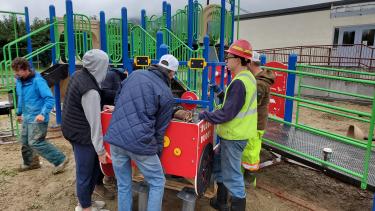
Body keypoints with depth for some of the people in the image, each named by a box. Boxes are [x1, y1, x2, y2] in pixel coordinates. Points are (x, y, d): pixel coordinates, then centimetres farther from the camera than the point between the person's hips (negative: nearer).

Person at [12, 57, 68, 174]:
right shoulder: (19, 81, 6)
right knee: (25, 141, 17)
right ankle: (30, 163, 39)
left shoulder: (38, 81, -20)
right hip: (27, 117, 9)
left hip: (37, 118, -8)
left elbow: (50, 99, -24)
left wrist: (43, 113, -33)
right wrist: (19, 113, 28)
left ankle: (60, 159, -2)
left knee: (35, 142, -10)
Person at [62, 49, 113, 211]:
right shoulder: (90, 90, -26)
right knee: (85, 173, 8)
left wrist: (99, 108, 21)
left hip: (73, 130, 9)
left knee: (94, 168, 21)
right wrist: (100, 149, -16)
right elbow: (94, 122, -22)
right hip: (82, 136, -9)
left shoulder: (78, 75, 0)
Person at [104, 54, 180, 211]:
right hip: (140, 142, -5)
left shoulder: (135, 74, 11)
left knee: (123, 185, 20)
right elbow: (160, 128, 3)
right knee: (157, 183, 15)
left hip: (115, 137, 6)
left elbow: (117, 100, 19)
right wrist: (158, 152, 14)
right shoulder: (167, 95, -1)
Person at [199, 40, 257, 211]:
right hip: (237, 132, 11)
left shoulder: (239, 83, -23)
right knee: (219, 164, 22)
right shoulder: (248, 77, 9)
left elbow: (227, 113, -24)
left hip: (234, 136, -11)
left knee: (232, 174, 3)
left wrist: (205, 116, -15)